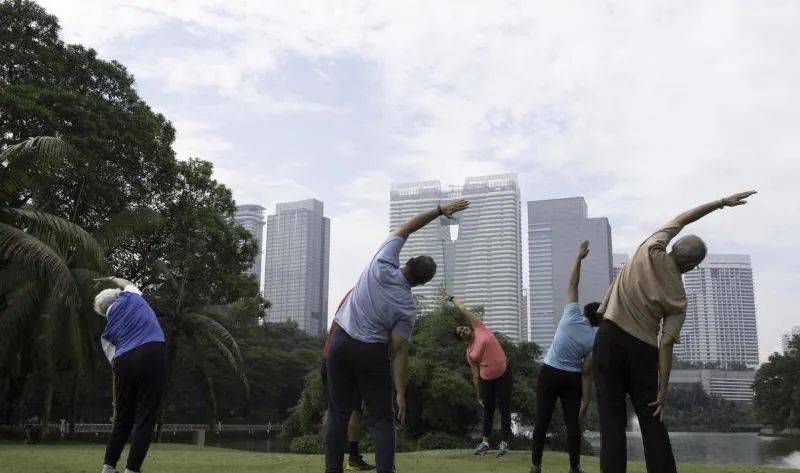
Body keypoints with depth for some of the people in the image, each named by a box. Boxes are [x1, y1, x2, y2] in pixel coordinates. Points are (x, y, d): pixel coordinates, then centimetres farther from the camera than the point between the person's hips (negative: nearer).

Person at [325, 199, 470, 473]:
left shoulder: (382, 263, -6)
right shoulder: (407, 308, -9)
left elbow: (405, 228, 5)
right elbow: (399, 351, -10)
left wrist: (439, 211, 8)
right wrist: (401, 394, -5)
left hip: (341, 343, 3)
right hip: (372, 351, -3)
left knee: (339, 412, 6)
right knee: (382, 417, 6)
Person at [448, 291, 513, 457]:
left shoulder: (480, 329, -1)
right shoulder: (469, 352, 5)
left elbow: (464, 310, 0)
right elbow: (475, 376, 6)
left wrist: (451, 298, 11)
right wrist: (479, 396, 5)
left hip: (504, 375, -3)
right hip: (486, 380, 3)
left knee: (504, 409, -1)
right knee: (487, 411, 12)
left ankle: (504, 443, 3)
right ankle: (485, 442, 20)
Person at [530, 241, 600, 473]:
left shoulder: (571, 316, -7)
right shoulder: (594, 340, -4)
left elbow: (572, 285, 0)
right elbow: (587, 374, -7)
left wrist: (579, 257, 5)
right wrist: (585, 403, -4)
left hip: (549, 374, 0)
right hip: (572, 378, 0)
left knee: (542, 421, 3)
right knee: (573, 423, 5)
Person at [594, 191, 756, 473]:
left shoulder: (651, 250, 0)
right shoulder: (679, 299, 0)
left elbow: (680, 220, 15)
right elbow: (666, 345, -6)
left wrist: (721, 203, 20)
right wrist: (663, 390, -2)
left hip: (610, 337, 0)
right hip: (643, 349, 0)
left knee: (612, 418, -3)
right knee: (652, 422, 9)